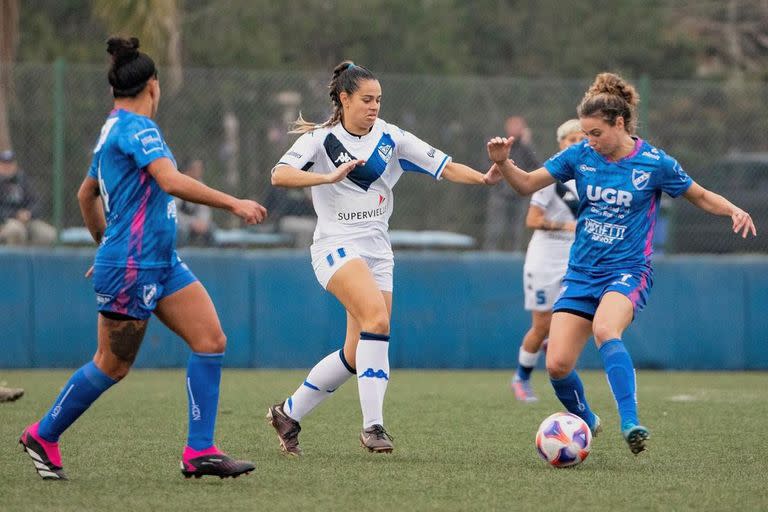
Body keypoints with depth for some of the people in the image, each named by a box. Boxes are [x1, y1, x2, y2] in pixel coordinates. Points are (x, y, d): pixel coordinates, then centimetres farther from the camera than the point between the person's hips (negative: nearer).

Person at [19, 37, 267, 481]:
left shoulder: (114, 130, 16)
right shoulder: (137, 127, -14)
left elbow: (86, 194, 29)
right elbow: (171, 181, -28)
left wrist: (105, 243, 39)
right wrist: (233, 204, -24)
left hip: (163, 263, 10)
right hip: (131, 268, -10)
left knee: (211, 340, -3)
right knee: (112, 366, 2)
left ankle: (200, 451, -3)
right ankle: (43, 435, 21)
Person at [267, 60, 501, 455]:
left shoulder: (390, 138, 8)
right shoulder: (321, 139, -4)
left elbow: (444, 167, 4)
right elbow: (280, 174, -20)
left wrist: (483, 178, -14)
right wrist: (330, 177, -33)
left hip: (378, 250, 6)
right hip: (337, 245, -6)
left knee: (356, 356, 2)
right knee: (376, 316, -29)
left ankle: (288, 414, 21)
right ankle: (372, 425, -27)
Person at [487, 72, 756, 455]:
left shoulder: (655, 163, -7)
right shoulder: (580, 156, 1)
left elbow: (701, 197, 7)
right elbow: (527, 184, 8)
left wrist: (734, 211, -12)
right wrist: (503, 163, -12)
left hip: (628, 270, -4)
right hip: (581, 273, 4)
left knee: (604, 329, -37)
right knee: (558, 364, -7)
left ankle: (630, 425, -40)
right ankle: (586, 423, 24)